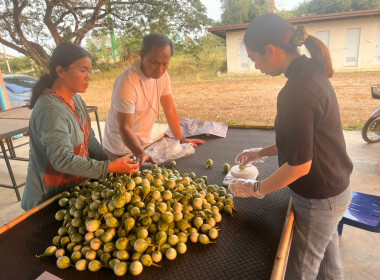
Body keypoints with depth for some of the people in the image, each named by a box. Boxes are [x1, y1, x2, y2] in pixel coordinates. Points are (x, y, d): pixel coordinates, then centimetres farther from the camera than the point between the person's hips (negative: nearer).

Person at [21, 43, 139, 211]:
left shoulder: (75, 99, 0)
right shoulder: (50, 109, -26)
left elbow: (89, 139, 3)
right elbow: (62, 160, -30)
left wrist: (110, 163, -6)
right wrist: (109, 168, -29)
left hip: (77, 184, 8)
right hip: (51, 196, -7)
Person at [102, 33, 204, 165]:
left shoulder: (162, 75, -7)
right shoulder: (127, 83, -27)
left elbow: (170, 109, -1)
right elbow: (125, 128, -27)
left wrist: (181, 139, -2)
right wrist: (140, 153, -42)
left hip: (143, 143, 6)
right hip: (122, 148, -6)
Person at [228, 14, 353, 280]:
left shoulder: (297, 91, -28)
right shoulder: (312, 74, 1)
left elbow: (300, 164, -24)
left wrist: (256, 189, -11)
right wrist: (262, 152, 13)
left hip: (319, 200, -8)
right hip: (335, 190, 8)